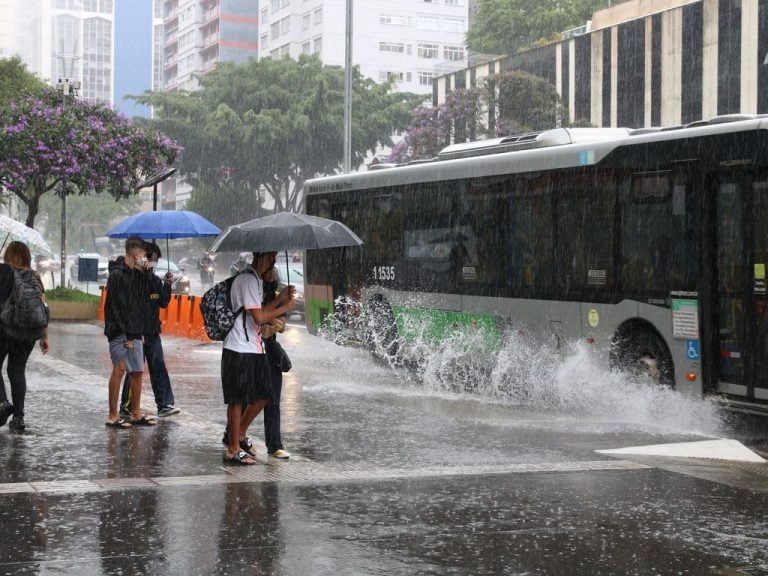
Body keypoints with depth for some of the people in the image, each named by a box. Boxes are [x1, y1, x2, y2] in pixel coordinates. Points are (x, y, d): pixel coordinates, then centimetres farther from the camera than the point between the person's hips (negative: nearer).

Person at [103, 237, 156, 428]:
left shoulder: (138, 275, 15)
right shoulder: (117, 274, -9)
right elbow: (117, 308, -13)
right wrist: (128, 335, -14)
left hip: (134, 332, 8)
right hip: (119, 331, -8)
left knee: (138, 371, 8)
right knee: (119, 369, -10)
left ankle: (136, 414, 15)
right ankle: (113, 416, -6)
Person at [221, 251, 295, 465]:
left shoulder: (256, 280, 16)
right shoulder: (248, 280, -16)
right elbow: (259, 317, -20)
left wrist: (280, 299, 8)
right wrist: (285, 308, -9)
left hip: (255, 348, 10)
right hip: (240, 349, -10)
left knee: (263, 395, 13)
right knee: (238, 399, -2)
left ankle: (238, 435, 28)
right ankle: (233, 449, 7)